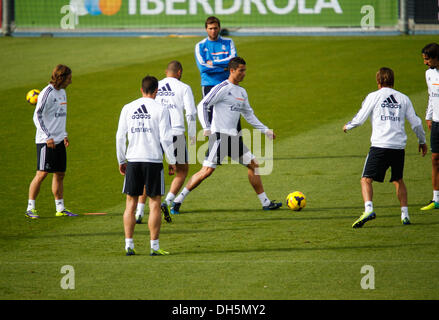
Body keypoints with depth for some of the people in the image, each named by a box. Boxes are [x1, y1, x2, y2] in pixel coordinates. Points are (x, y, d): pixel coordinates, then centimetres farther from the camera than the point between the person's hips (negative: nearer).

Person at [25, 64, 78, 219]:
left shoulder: (62, 92, 14)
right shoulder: (47, 93, -13)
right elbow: (37, 116, -16)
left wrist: (64, 135, 18)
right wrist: (48, 137, -21)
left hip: (59, 141, 8)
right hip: (46, 141, -8)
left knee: (60, 174, 10)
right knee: (42, 173, -9)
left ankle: (60, 209, 16)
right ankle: (30, 208, -4)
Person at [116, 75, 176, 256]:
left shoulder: (128, 108, 5)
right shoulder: (160, 110, -4)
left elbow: (120, 136, 5)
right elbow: (165, 139, -7)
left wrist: (121, 161, 15)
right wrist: (172, 161, 3)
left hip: (133, 160, 3)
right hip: (154, 160, -3)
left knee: (131, 203, 9)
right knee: (154, 203, 3)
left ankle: (129, 245, 5)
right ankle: (154, 246, 1)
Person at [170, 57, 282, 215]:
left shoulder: (242, 92, 16)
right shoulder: (222, 88, -9)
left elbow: (249, 114, 28)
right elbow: (202, 106, -12)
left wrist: (265, 130, 24)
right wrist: (206, 128, -22)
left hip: (233, 136, 8)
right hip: (219, 135, -8)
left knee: (253, 165, 8)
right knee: (207, 170, -14)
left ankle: (265, 202, 17)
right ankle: (177, 201, -8)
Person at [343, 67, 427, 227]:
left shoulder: (373, 96, 2)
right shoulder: (403, 98, 12)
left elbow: (359, 119, 2)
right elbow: (416, 123, 14)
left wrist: (347, 126, 23)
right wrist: (422, 141, 29)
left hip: (380, 145, -4)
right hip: (399, 146, 4)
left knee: (366, 179, -2)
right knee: (398, 181, 19)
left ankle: (368, 209, -24)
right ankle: (405, 214, 13)